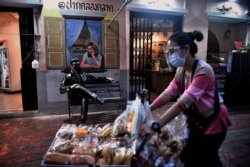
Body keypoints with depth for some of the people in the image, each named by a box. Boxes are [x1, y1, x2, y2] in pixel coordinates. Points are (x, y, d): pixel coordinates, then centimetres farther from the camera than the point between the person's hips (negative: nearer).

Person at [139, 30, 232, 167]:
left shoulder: (203, 71, -29)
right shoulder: (181, 70, -2)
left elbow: (183, 102, -38)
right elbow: (168, 94, -8)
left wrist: (155, 126, -44)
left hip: (213, 122, -7)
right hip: (197, 122, 7)